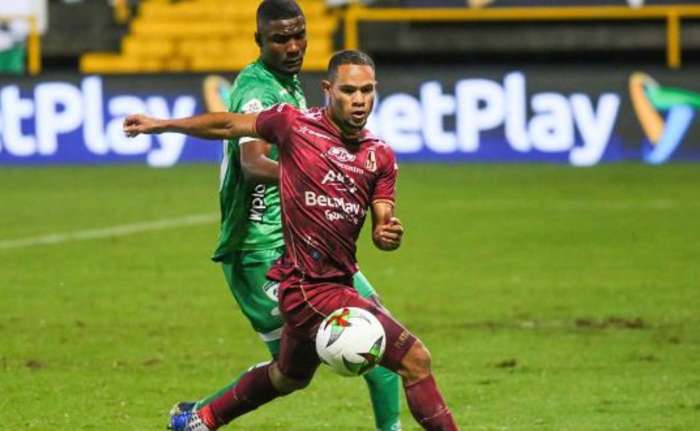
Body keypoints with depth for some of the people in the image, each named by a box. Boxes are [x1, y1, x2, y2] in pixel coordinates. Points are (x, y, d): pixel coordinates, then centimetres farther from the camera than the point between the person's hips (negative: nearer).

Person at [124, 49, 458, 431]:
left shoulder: (380, 156, 5)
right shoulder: (294, 124, -9)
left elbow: (381, 226, 4)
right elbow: (229, 125, 6)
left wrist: (387, 235, -20)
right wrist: (161, 125, 12)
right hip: (310, 288, -8)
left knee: (289, 377, 30)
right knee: (414, 359, -15)